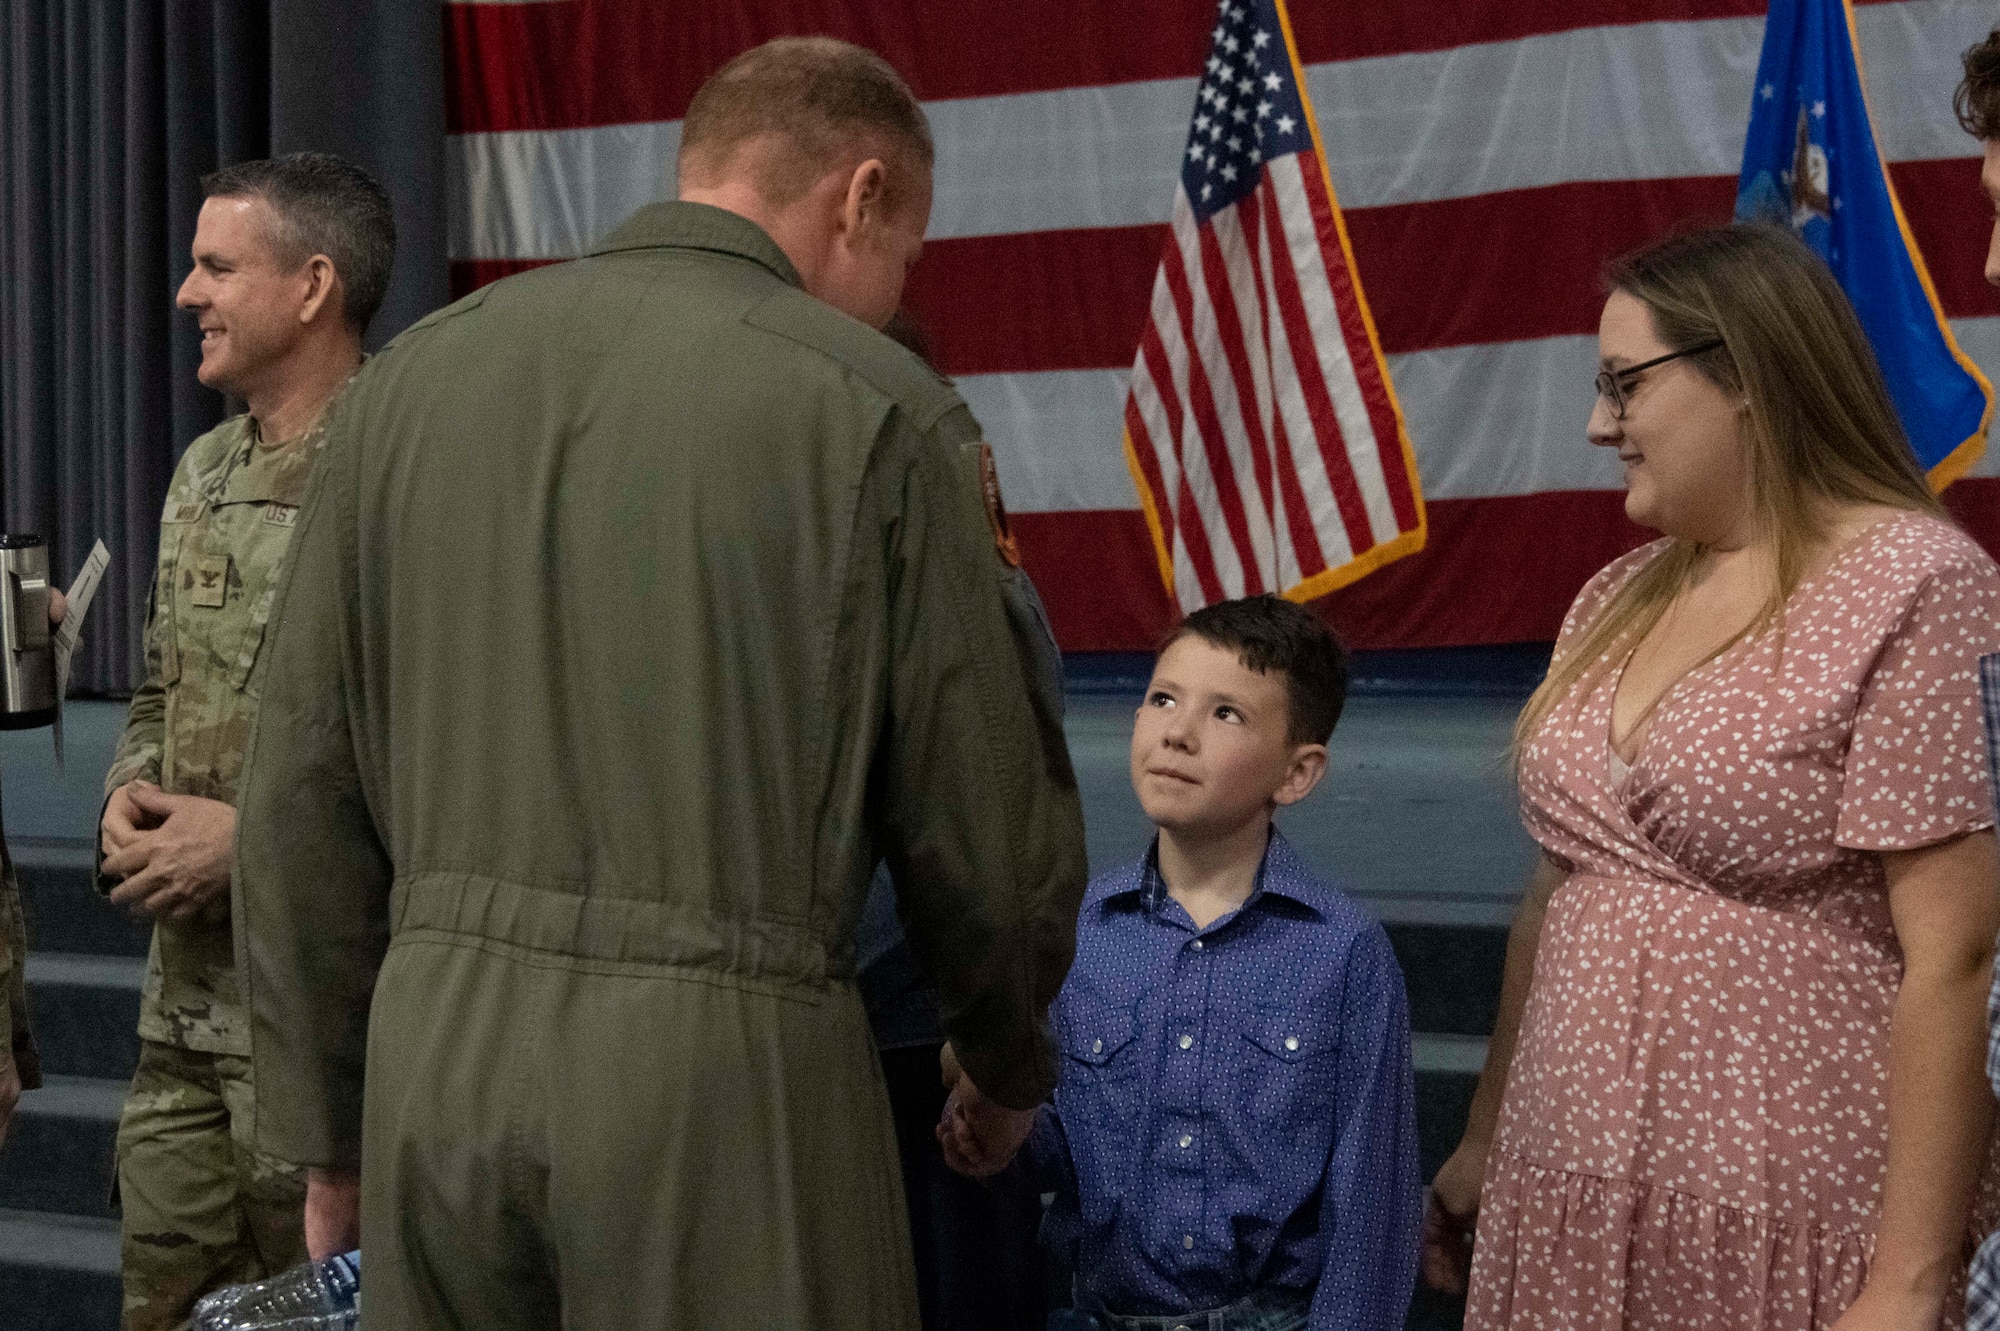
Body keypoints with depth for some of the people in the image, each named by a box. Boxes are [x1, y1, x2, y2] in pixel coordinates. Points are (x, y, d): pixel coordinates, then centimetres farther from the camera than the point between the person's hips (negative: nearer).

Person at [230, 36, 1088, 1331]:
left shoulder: (413, 378, 8)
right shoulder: (877, 410, -3)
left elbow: (304, 797, 9)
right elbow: (986, 821, 1)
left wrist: (331, 1130, 17)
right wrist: (1013, 1067, 20)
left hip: (435, 1036, 4)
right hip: (726, 1063, -4)